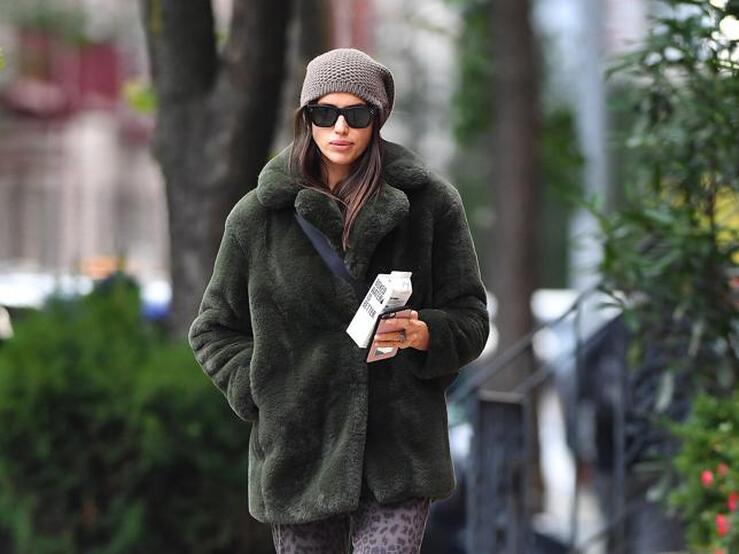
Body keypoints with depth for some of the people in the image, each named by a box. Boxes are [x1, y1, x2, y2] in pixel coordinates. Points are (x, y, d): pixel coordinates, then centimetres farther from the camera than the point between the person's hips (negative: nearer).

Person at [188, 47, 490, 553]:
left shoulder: (428, 202, 3)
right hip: (298, 451, 2)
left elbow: (470, 320, 6)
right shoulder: (260, 214, 5)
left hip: (397, 451, -2)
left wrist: (422, 333, -16)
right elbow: (214, 330, 13)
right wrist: (260, 394, -3)